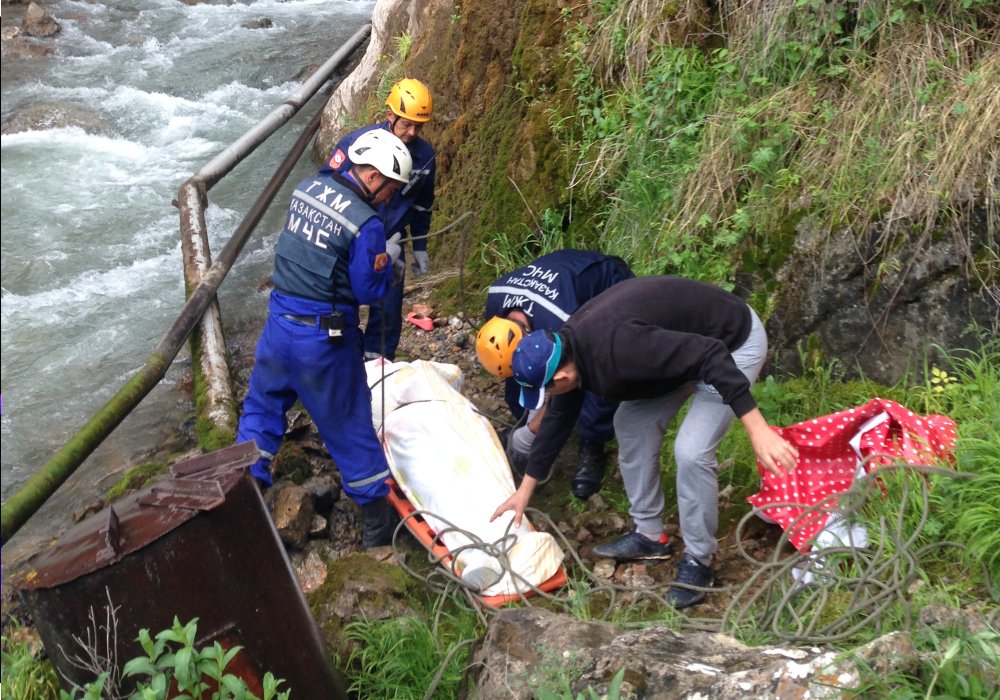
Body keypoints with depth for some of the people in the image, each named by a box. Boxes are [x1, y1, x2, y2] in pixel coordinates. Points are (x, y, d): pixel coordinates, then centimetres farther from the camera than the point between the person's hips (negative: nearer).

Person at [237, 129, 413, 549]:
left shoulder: (308, 187, 2)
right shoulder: (366, 224, -19)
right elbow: (369, 291, -12)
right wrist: (389, 258, 6)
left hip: (280, 320, 6)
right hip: (324, 337, -5)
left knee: (262, 405, 23)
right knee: (348, 425, 8)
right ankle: (378, 524, 23)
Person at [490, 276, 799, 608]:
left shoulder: (615, 348, -37)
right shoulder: (570, 347, -6)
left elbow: (710, 356, -39)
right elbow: (558, 417, 7)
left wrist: (757, 430, -42)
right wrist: (525, 489, 14)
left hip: (733, 343, -9)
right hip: (683, 337, 9)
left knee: (691, 451, -18)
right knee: (631, 423, 6)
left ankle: (698, 560, 2)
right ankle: (649, 535, 19)